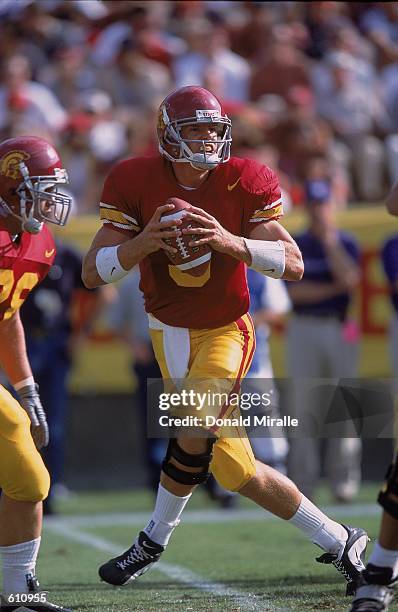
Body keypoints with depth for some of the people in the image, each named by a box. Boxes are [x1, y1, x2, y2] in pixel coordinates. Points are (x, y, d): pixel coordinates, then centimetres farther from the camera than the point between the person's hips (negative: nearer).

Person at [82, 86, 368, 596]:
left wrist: (229, 241, -31)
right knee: (234, 467, -2)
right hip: (170, 332, 2)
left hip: (225, 330, -2)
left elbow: (293, 265, -16)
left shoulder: (242, 184, -12)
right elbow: (92, 272, -13)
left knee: (194, 434, -21)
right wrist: (142, 243, -32)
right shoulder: (137, 183, -11)